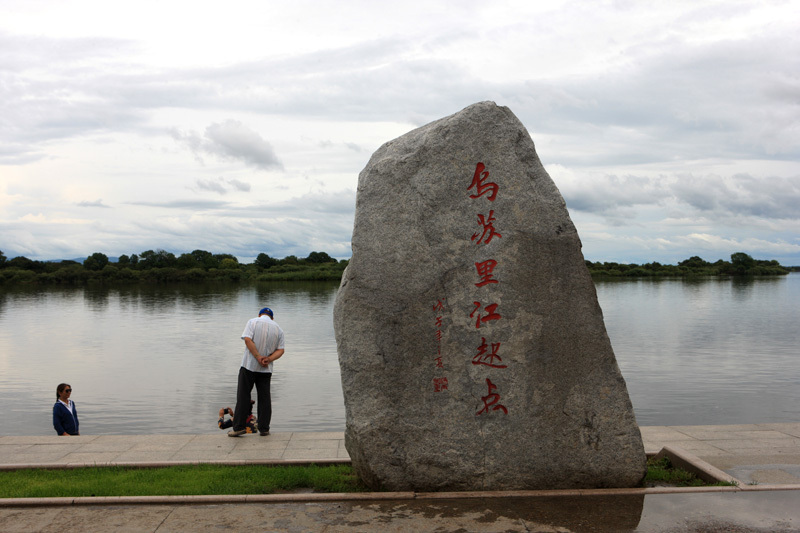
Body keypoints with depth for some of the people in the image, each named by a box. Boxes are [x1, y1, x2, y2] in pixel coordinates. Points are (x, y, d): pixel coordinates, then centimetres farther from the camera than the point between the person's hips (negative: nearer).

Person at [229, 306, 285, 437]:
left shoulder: (253, 322, 0)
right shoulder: (278, 328, 10)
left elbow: (247, 340, -14)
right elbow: (280, 350, 3)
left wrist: (258, 357, -14)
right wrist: (268, 359, -8)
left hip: (249, 366, -3)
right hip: (266, 369, 3)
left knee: (243, 396, 3)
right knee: (264, 397, 7)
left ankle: (239, 427, 2)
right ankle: (264, 428, 6)